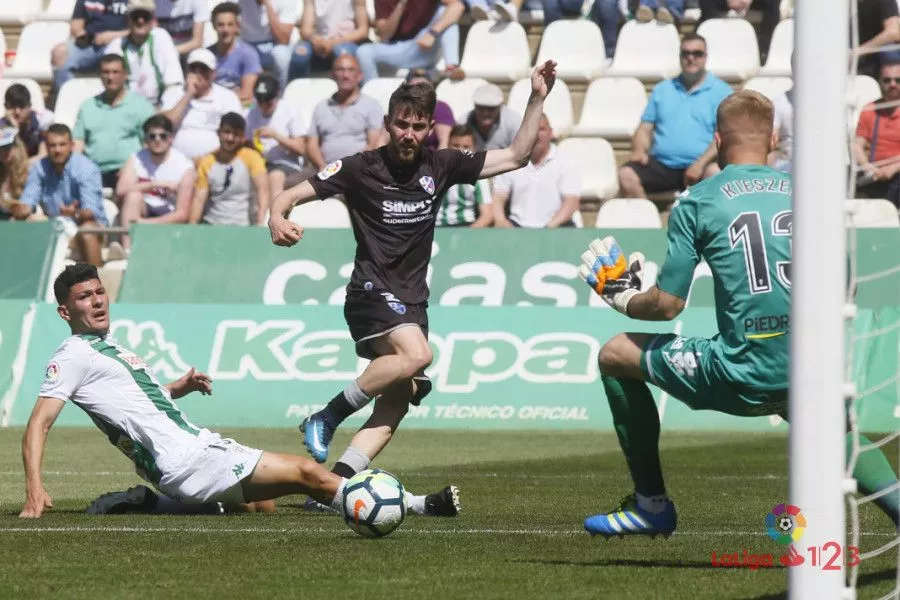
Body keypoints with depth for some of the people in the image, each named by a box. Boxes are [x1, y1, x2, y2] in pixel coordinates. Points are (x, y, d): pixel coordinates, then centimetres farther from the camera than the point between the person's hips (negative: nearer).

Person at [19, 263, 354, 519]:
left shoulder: (108, 346, 19)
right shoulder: (73, 356, -8)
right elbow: (38, 425, -16)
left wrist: (181, 387, 15)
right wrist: (34, 491, -29)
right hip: (187, 464, -10)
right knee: (305, 472, -12)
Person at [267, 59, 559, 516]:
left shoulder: (440, 166, 7)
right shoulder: (361, 168, -4)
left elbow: (515, 156, 12)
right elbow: (294, 193, -4)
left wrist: (537, 99, 4)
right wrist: (278, 217, -26)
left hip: (412, 301, 6)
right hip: (371, 291, -6)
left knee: (398, 400, -8)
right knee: (416, 354, -32)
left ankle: (337, 483, -12)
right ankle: (326, 418, -19)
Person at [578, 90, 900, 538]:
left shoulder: (696, 202, 3)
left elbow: (667, 304, 2)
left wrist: (622, 299, 23)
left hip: (742, 379, -4)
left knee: (615, 355, 17)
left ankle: (651, 504, 20)